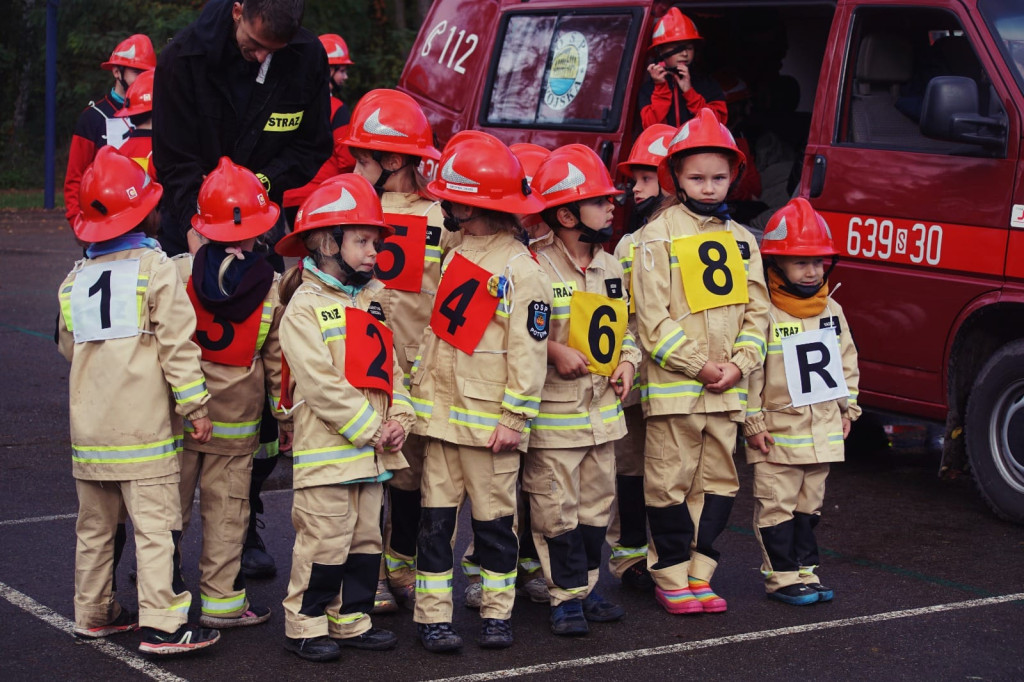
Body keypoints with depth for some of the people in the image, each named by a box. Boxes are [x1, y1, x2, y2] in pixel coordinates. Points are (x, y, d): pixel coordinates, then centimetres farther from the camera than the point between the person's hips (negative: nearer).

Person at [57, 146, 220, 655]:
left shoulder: (74, 281, 7)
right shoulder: (155, 269, -9)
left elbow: (69, 348, 16)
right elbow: (178, 346, -11)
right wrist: (196, 407, -5)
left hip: (90, 427, 6)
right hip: (144, 424, -6)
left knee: (95, 526, 16)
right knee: (154, 526, -4)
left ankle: (93, 613, 25)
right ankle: (160, 624, -6)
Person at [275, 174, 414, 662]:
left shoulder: (371, 301, 14)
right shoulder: (306, 306, -11)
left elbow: (388, 367, 14)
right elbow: (320, 383, -18)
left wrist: (398, 419, -2)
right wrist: (371, 429, -16)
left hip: (372, 451, 8)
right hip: (327, 450, -8)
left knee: (366, 537, 13)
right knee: (325, 540, -5)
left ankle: (352, 619, 23)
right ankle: (306, 624, 7)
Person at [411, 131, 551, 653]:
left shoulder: (521, 269, -11)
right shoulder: (455, 256, 10)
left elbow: (528, 350, -13)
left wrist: (514, 418, -14)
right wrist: (419, 390, 15)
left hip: (488, 421, -6)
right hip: (440, 412, 6)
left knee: (494, 518, 5)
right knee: (436, 516, 6)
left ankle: (497, 613, 17)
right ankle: (433, 615, 11)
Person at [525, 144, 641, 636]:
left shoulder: (611, 268, 9)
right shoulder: (537, 269, -14)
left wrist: (627, 361, 4)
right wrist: (554, 350, -21)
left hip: (603, 410, 7)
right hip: (553, 411, -7)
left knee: (596, 505, 14)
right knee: (557, 509, -2)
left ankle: (586, 588, 26)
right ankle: (567, 597, 8)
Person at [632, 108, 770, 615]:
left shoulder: (741, 240, 11)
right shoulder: (658, 238, -4)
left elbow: (756, 310, 10)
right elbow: (653, 319, -10)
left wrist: (739, 364, -5)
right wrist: (699, 366, -13)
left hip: (727, 388, 5)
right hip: (673, 384, -5)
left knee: (718, 483, 10)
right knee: (670, 484, 0)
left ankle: (699, 573, 20)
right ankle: (671, 578, 10)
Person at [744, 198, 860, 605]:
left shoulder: (832, 311, 7)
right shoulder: (764, 315, -13)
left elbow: (847, 361, 17)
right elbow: (751, 372, -13)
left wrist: (847, 408, 14)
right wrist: (753, 423, -14)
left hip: (823, 430, 6)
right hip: (777, 432, -6)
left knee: (809, 505, 14)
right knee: (777, 506, -1)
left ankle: (805, 569, 21)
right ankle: (782, 576, 6)